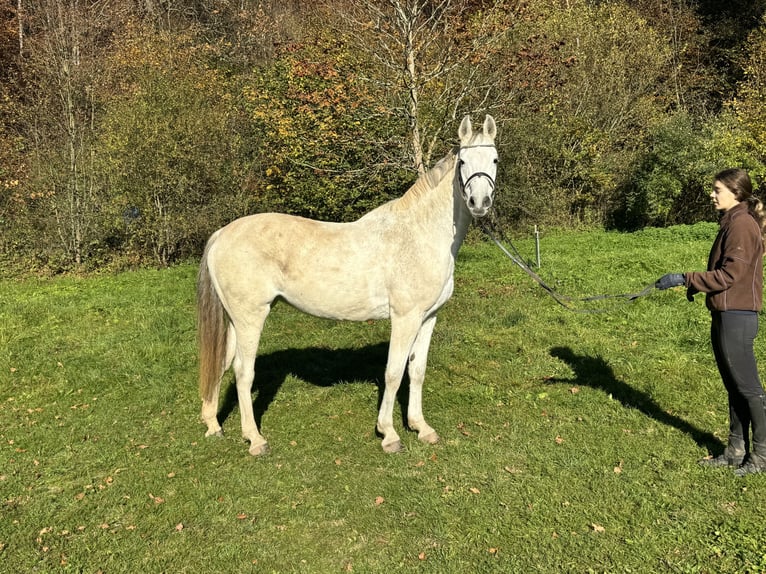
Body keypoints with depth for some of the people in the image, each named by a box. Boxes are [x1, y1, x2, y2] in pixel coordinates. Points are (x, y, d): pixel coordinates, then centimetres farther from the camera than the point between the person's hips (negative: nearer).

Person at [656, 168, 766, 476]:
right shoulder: (732, 222, 15)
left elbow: (730, 274, -20)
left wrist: (686, 279, -20)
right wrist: (696, 285, 7)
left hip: (737, 319, -10)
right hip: (724, 316, 10)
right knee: (734, 387, 15)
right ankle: (736, 451, 25)